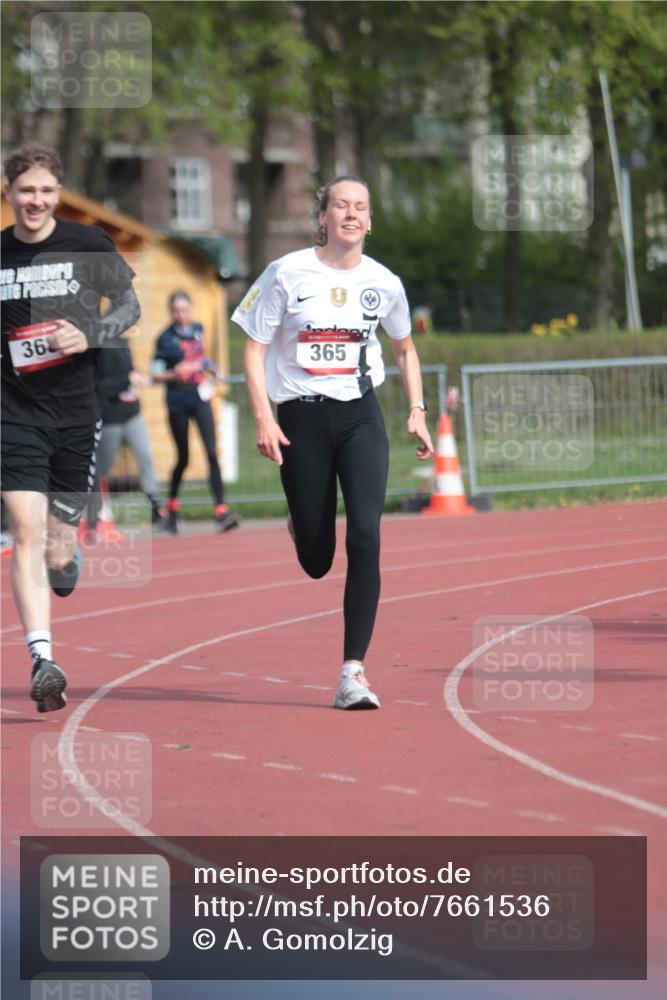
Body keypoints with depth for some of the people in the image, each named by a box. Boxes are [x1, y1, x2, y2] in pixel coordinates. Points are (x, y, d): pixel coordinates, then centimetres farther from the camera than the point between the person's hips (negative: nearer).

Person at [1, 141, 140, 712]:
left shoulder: (89, 246, 0)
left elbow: (130, 307, 9)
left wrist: (88, 336, -9)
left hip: (78, 412, 0)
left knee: (57, 553, 5)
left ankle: (66, 558, 44)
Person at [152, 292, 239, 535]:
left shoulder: (198, 330, 7)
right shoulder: (166, 338, -6)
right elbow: (155, 373, -6)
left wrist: (205, 367, 11)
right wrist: (174, 374, -23)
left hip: (200, 398, 3)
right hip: (178, 403, -3)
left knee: (212, 453, -11)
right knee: (183, 458, 7)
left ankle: (221, 510, -16)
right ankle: (172, 505, 31)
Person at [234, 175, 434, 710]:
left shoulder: (383, 283, 4)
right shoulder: (288, 274, -4)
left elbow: (405, 349, 21)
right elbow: (255, 348, -2)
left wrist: (417, 411, 11)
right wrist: (263, 417, -13)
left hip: (361, 416, 1)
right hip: (301, 419, -1)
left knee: (365, 534, -18)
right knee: (316, 561, 4)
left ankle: (353, 670, -16)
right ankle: (302, 525, 46)